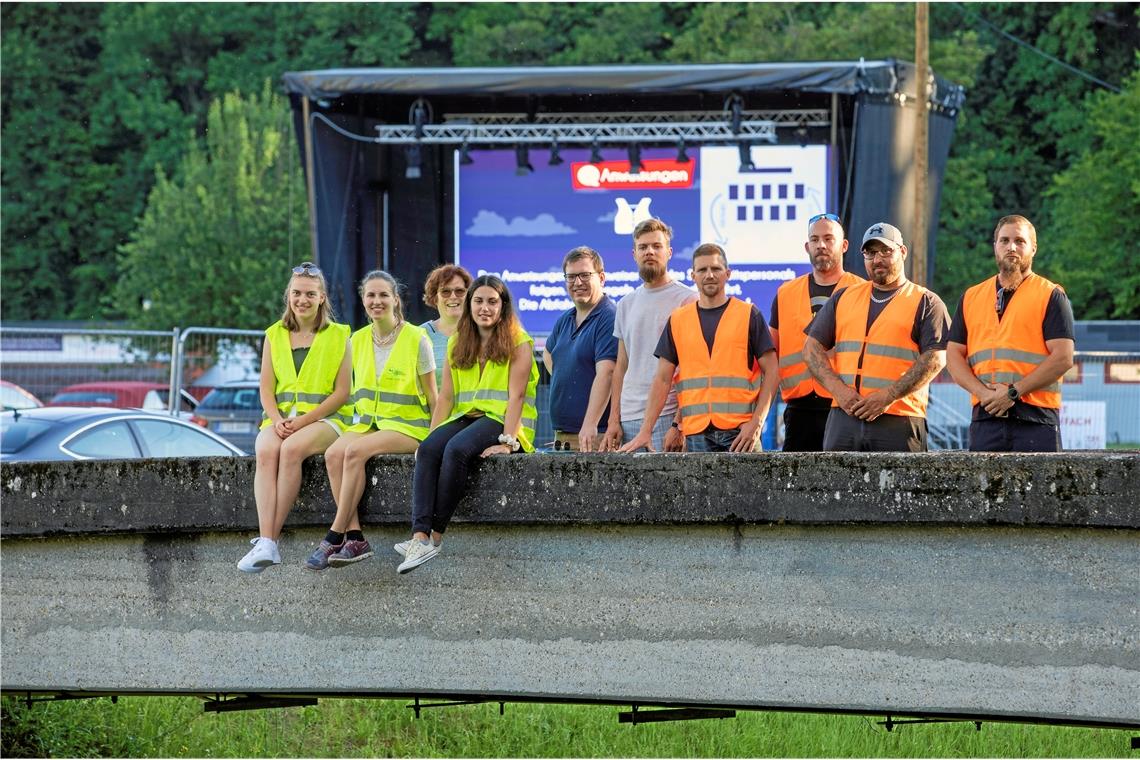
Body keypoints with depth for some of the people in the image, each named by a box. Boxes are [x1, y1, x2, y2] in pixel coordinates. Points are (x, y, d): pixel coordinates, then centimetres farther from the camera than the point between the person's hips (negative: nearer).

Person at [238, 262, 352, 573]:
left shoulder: (338, 336, 6)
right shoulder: (275, 335, 16)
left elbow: (341, 392, -2)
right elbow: (266, 389, 11)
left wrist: (301, 422, -13)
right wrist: (277, 420, -11)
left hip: (324, 419, -3)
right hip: (282, 418, 3)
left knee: (291, 449, -35)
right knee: (266, 452, -31)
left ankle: (270, 541, -34)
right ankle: (266, 544, -42)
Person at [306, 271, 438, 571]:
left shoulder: (416, 339, -5)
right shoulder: (357, 340, 10)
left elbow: (431, 396, -2)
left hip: (407, 426, -5)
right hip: (368, 422, 5)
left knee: (355, 452, -31)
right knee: (334, 454, -26)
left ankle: (334, 536, -27)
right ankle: (355, 537, -27)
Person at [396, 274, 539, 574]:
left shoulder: (518, 342, 0)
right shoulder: (457, 345, 17)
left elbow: (516, 395, -9)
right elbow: (446, 395, 12)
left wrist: (507, 441, -18)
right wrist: (433, 434, -1)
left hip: (501, 421, -5)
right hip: (466, 417, 5)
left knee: (456, 449, -33)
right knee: (428, 450, -26)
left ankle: (436, 536, -30)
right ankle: (420, 536, -40)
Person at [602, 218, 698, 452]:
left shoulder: (687, 300, -1)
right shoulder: (626, 305, 18)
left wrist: (679, 424, -14)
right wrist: (614, 420, 9)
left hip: (667, 418, -6)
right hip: (628, 419, 6)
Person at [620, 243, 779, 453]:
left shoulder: (749, 315, 6)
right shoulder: (677, 321, 14)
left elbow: (771, 372, 3)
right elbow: (663, 379, 12)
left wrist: (757, 422, -9)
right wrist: (646, 430, 3)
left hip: (741, 430, -2)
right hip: (696, 431, 2)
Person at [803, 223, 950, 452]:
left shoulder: (926, 303, 6)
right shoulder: (843, 298, 20)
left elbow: (935, 359, -5)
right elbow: (812, 347, 15)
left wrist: (888, 396, -14)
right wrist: (838, 388, -4)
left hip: (899, 422, -4)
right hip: (844, 417, 4)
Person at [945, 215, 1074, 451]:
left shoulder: (1051, 296, 6)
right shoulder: (971, 297, 19)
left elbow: (1063, 358, -4)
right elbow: (954, 355, 13)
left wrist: (1013, 392, -11)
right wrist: (983, 392, -6)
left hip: (1036, 419, -3)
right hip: (986, 418, 4)